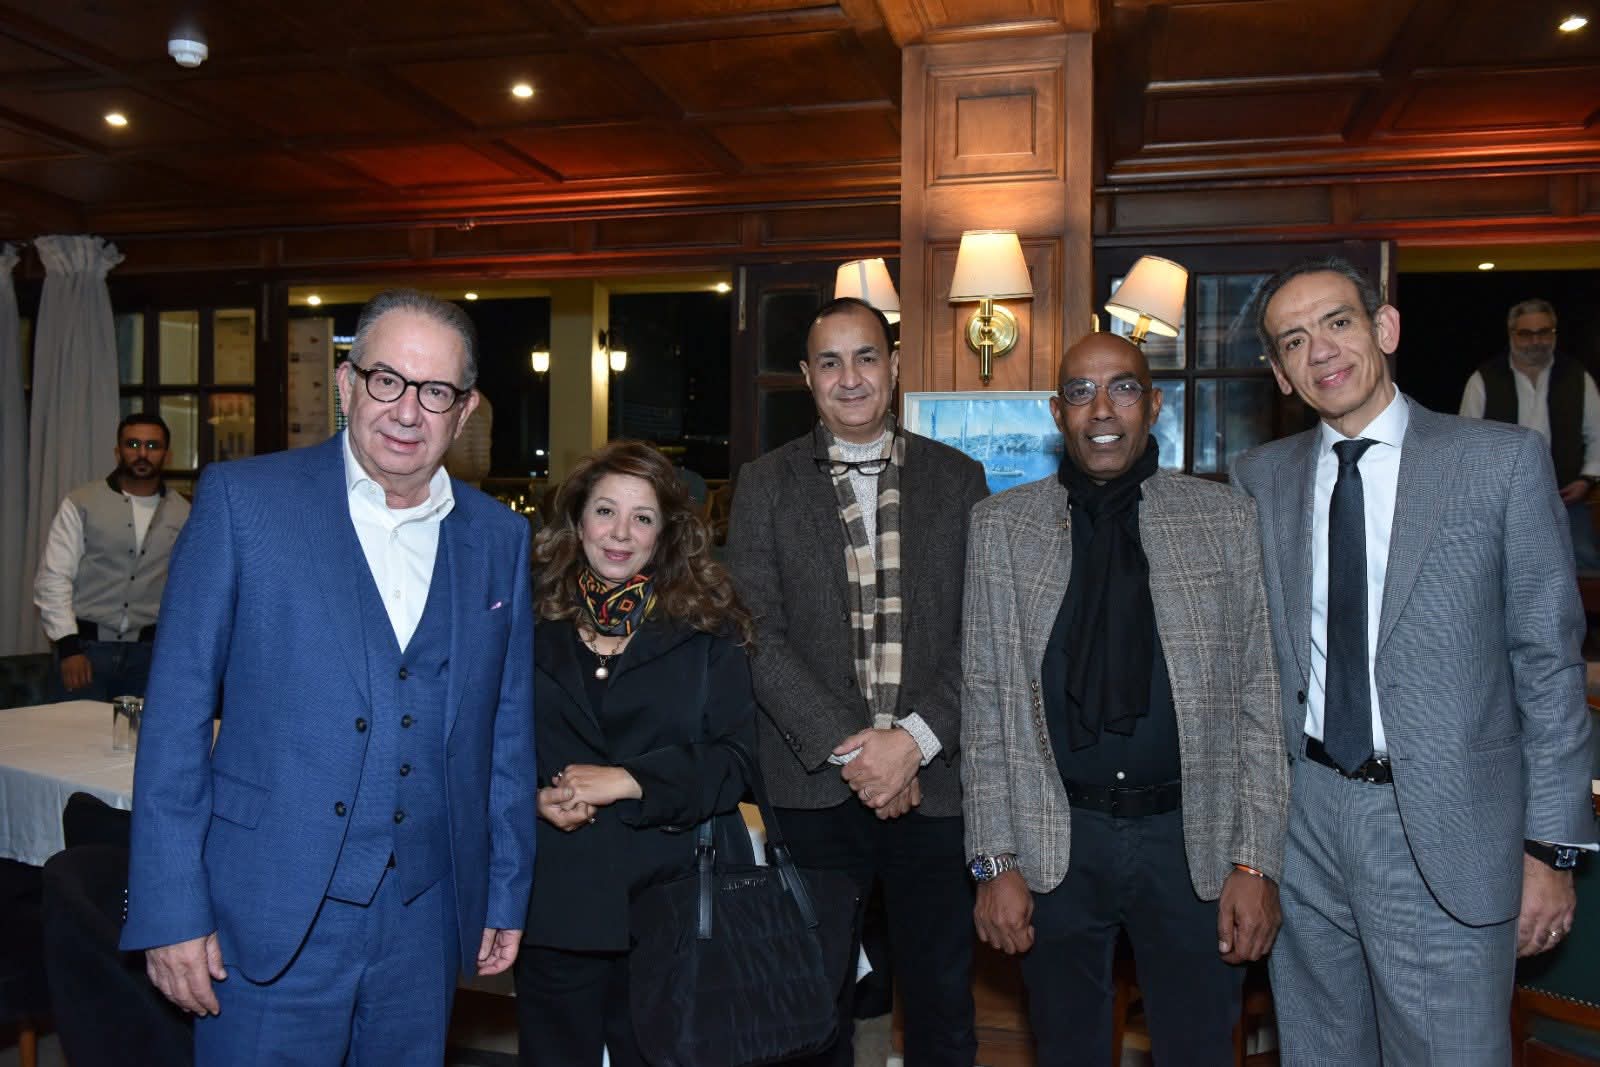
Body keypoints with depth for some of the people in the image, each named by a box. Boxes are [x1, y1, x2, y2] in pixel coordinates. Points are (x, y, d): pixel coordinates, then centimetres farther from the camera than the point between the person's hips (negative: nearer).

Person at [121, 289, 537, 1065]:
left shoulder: (499, 539, 4)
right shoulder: (240, 500, -5)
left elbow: (508, 731, 9)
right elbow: (178, 707, -5)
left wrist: (507, 894, 10)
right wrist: (171, 908, -8)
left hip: (425, 921, 3)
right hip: (270, 917, -3)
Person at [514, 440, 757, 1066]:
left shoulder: (707, 628, 1)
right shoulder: (531, 625, 6)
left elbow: (733, 758, -5)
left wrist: (628, 782, -16)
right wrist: (536, 797, -12)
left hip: (668, 899, -1)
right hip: (555, 904, 2)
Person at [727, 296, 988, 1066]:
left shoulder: (958, 478, 7)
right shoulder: (766, 484, 4)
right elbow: (758, 634, -3)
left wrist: (915, 737, -11)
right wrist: (847, 748, -11)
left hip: (932, 779, 1)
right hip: (814, 785, 0)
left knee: (942, 1003, 11)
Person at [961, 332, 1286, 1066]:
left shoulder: (1225, 519, 1)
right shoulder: (1000, 526, 2)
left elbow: (1258, 697, 1)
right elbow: (985, 700, 1)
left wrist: (1256, 863, -3)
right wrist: (995, 861, -2)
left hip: (1192, 839, 0)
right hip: (1053, 841, 1)